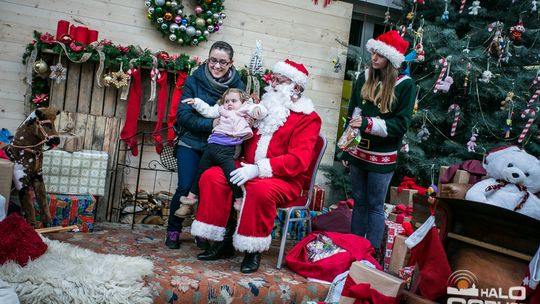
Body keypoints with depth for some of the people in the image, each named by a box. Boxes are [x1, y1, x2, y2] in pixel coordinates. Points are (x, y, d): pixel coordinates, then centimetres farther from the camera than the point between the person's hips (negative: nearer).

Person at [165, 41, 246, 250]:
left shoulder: (237, 85, -1)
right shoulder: (194, 81, -6)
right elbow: (183, 115, -12)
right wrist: (211, 124, -24)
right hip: (191, 143, -1)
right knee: (185, 188, -9)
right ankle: (173, 231, 14)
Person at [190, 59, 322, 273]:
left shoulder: (308, 117, -4)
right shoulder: (266, 107, 16)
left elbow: (298, 159, -18)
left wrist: (259, 169, -28)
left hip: (285, 179, -6)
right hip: (250, 171, 6)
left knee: (260, 189, -38)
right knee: (211, 176, -15)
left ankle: (253, 250, -17)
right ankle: (225, 241, -9)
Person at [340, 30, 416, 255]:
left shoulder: (405, 85, -7)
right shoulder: (365, 78, 5)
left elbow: (401, 124, -10)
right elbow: (351, 115, 10)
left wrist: (369, 123, -22)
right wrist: (346, 149, 10)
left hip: (382, 157, -4)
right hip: (358, 152, 4)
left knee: (375, 205, 4)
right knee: (359, 201, 13)